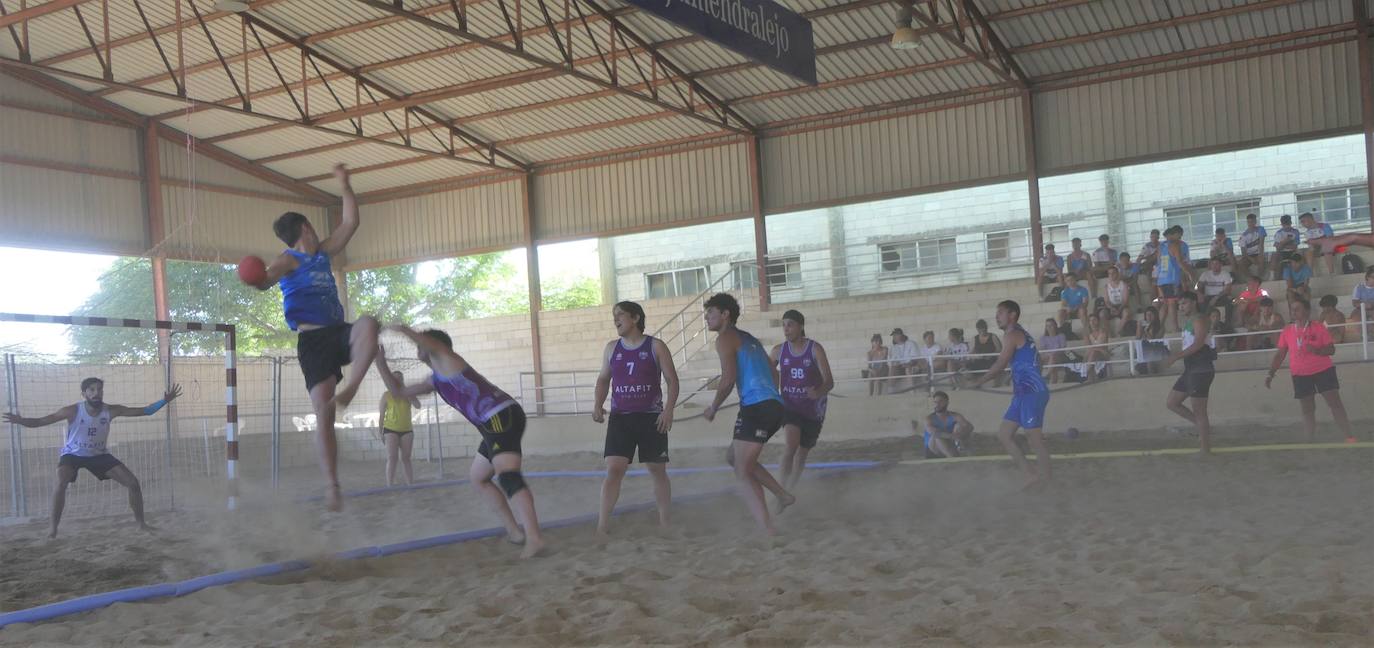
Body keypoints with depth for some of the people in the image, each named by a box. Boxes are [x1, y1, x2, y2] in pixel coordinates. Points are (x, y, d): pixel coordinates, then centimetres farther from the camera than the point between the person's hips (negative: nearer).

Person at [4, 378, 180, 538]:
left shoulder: (110, 411, -19)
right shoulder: (73, 411, -25)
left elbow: (144, 411, -17)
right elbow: (40, 421, -23)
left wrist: (165, 401, -30)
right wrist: (21, 421, -43)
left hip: (99, 455, 3)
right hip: (73, 454, -3)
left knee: (133, 483, -6)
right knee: (61, 483, -33)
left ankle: (140, 522, 12)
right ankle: (53, 526, -18)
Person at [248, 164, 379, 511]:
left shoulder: (324, 252, 22)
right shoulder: (289, 260, 0)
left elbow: (350, 223, 25)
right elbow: (265, 281, -20)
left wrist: (345, 185, 22)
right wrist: (257, 279, -43)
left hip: (338, 332, 6)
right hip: (312, 340, -5)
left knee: (368, 325, -32)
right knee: (323, 413, -13)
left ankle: (349, 389, -26)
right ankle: (332, 486, -11)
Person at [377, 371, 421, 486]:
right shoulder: (386, 395, 0)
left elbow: (418, 405, -9)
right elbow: (381, 414, 2)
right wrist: (381, 432, -1)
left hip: (407, 430, 3)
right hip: (391, 429, -3)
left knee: (406, 458, 7)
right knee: (392, 457, -12)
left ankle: (411, 484, 7)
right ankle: (390, 486, -16)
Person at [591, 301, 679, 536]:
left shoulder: (655, 346, -2)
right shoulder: (612, 348, 9)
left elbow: (672, 380, -2)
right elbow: (603, 379, 17)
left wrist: (668, 409, -15)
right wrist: (598, 405, 0)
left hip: (651, 417, -2)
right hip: (620, 418, 2)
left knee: (657, 470, 6)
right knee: (613, 469, -10)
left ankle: (664, 522, 19)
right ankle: (601, 527, -11)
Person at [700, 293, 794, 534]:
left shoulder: (725, 339, -1)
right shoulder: (749, 339, 26)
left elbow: (728, 379, -12)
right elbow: (772, 375, 28)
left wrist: (713, 408, 0)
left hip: (756, 408, -9)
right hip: (774, 405, 9)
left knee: (742, 476, -8)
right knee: (735, 456, 27)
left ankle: (768, 532, -22)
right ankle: (783, 495, 21)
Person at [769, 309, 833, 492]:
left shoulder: (815, 349, -15)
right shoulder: (778, 351, -6)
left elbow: (829, 381, -21)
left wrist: (819, 392, -41)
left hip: (813, 409, 0)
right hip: (790, 407, 0)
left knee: (802, 453, 13)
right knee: (791, 444, -25)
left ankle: (789, 490, 33)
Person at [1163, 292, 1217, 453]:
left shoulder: (1200, 319, -11)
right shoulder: (1188, 320, 17)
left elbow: (1198, 344, -23)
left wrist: (1175, 357, -24)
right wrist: (1174, 356, 6)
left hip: (1201, 369, -10)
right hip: (1190, 369, 10)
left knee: (1198, 411, -7)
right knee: (1171, 403, 12)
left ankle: (1206, 451, -1)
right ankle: (1204, 426, 19)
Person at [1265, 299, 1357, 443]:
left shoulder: (1319, 327, -5)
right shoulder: (1287, 331, 2)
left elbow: (1331, 349, -5)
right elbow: (1280, 355, 6)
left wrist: (1317, 350, -25)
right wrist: (1271, 374, -1)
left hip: (1323, 370, -2)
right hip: (1300, 375, 2)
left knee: (1335, 403, -6)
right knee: (1307, 410, 6)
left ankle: (1349, 437, -3)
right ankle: (1311, 441, 12)